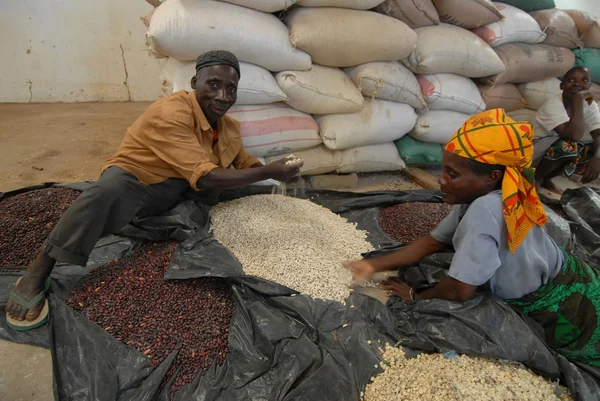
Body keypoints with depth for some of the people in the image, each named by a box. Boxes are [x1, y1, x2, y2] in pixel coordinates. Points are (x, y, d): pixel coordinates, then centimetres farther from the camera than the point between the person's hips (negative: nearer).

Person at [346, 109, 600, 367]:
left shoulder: (484, 210, -37)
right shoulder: (476, 197, -11)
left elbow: (459, 291, -31)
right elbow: (432, 242, -3)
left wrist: (415, 296, -13)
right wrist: (373, 265, -8)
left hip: (567, 313, -7)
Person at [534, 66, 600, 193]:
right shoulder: (552, 105, -26)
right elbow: (573, 135, -38)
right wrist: (578, 99, -35)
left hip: (557, 149, 7)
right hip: (536, 148, -7)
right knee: (568, 146, -33)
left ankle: (546, 177, 1)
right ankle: (537, 176, -8)